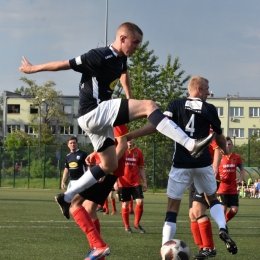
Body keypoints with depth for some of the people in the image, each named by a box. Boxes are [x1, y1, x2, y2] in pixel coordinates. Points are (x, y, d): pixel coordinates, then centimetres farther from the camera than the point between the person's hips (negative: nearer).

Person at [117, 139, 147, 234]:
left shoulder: (138, 152, 5)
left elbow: (141, 168, 13)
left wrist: (144, 182, 9)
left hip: (136, 182, 2)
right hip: (123, 183, -2)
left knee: (140, 202, -10)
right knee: (125, 204, 3)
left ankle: (137, 224, 8)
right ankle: (127, 226, 16)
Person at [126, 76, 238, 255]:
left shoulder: (176, 105, 2)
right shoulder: (210, 109, 4)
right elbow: (220, 138, 15)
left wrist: (129, 136, -13)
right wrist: (225, 151, 38)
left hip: (181, 164, -1)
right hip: (203, 163, 1)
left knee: (173, 206, 2)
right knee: (212, 198, 23)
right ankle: (223, 229, -3)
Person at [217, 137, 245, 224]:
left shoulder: (236, 157, 4)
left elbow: (242, 169, 17)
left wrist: (241, 178, -3)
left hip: (233, 189, 3)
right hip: (222, 189, -3)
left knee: (234, 210, 0)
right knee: (223, 209, -7)